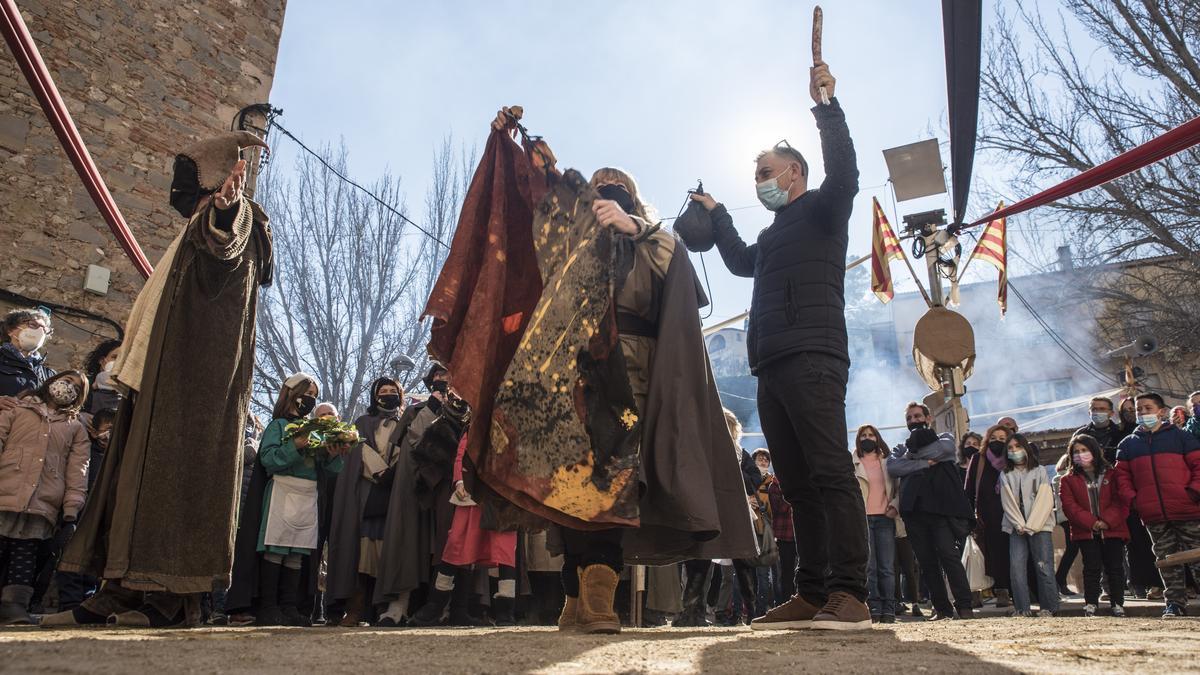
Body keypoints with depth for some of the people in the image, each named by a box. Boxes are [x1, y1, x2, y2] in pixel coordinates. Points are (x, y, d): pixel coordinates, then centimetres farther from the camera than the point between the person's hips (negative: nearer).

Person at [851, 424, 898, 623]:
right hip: (863, 518, -1)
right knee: (869, 567, -7)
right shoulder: (852, 464, 11)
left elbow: (897, 488, 16)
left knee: (887, 567, -3)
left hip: (885, 518, 2)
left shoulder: (887, 463, 17)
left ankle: (889, 609, 0)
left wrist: (894, 505, -1)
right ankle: (875, 608, -6)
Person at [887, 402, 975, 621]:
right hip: (914, 509, 3)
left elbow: (945, 448, -8)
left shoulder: (944, 438, 18)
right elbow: (893, 466, 2)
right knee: (926, 561, 1)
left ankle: (964, 606, -9)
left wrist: (913, 454, 1)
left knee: (948, 553, -14)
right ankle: (942, 608, 7)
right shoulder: (902, 448, 23)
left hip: (941, 506, -3)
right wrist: (925, 463, -7)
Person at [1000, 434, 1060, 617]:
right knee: (1016, 566, -7)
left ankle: (1049, 607, 3)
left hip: (1040, 526, -2)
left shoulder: (1039, 471, 7)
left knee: (1044, 566, -6)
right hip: (1017, 528, 2)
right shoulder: (1005, 475, 13)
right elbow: (1008, 503, 5)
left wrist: (1031, 526, -10)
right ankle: (1022, 608, -3)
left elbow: (1045, 501, -2)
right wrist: (1020, 525, -8)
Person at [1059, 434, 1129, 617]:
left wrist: (1108, 521, -15)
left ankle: (1117, 604, 12)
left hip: (1113, 529, 0)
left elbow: (1120, 502, -1)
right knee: (1092, 568, -2)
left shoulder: (1111, 475, 8)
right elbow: (1069, 506, -3)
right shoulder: (1068, 480, 7)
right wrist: (1091, 522, -14)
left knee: (1115, 567, 2)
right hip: (1085, 532, 0)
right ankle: (1090, 604, 3)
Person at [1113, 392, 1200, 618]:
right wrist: (1132, 498, -1)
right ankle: (1175, 603, 13)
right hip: (1154, 516, 2)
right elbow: (1122, 475, 12)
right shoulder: (1128, 444, 13)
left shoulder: (1180, 436, 6)